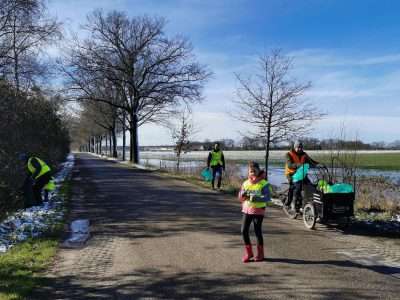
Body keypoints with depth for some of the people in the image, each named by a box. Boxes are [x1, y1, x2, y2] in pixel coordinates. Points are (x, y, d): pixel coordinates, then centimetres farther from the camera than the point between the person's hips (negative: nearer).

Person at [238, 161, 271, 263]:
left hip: (258, 210, -4)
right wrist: (243, 195, -16)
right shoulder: (245, 183, 6)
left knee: (257, 231, 3)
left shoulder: (264, 184, -9)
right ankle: (248, 252, 17)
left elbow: (268, 197, -18)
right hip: (246, 209, 5)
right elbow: (240, 197, 7)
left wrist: (256, 198, -31)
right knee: (244, 230, 0)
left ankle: (260, 253, 21)